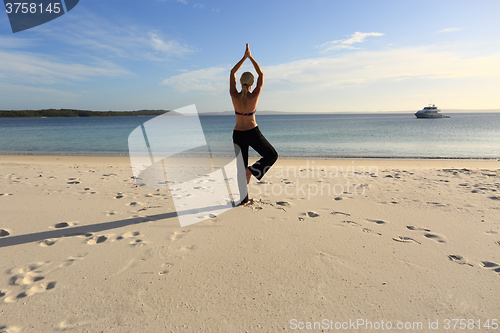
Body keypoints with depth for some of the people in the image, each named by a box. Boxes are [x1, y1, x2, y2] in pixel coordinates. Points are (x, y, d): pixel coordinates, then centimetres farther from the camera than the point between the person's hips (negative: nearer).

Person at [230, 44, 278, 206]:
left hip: (238, 135, 3)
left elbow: (232, 73, 5)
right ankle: (252, 170, -9)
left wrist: (244, 57, 7)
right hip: (253, 133, -3)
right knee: (272, 155, 16)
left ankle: (244, 199, 13)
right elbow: (261, 74, 1)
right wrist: (250, 57, 7)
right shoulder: (254, 96, -13)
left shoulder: (234, 95, -9)